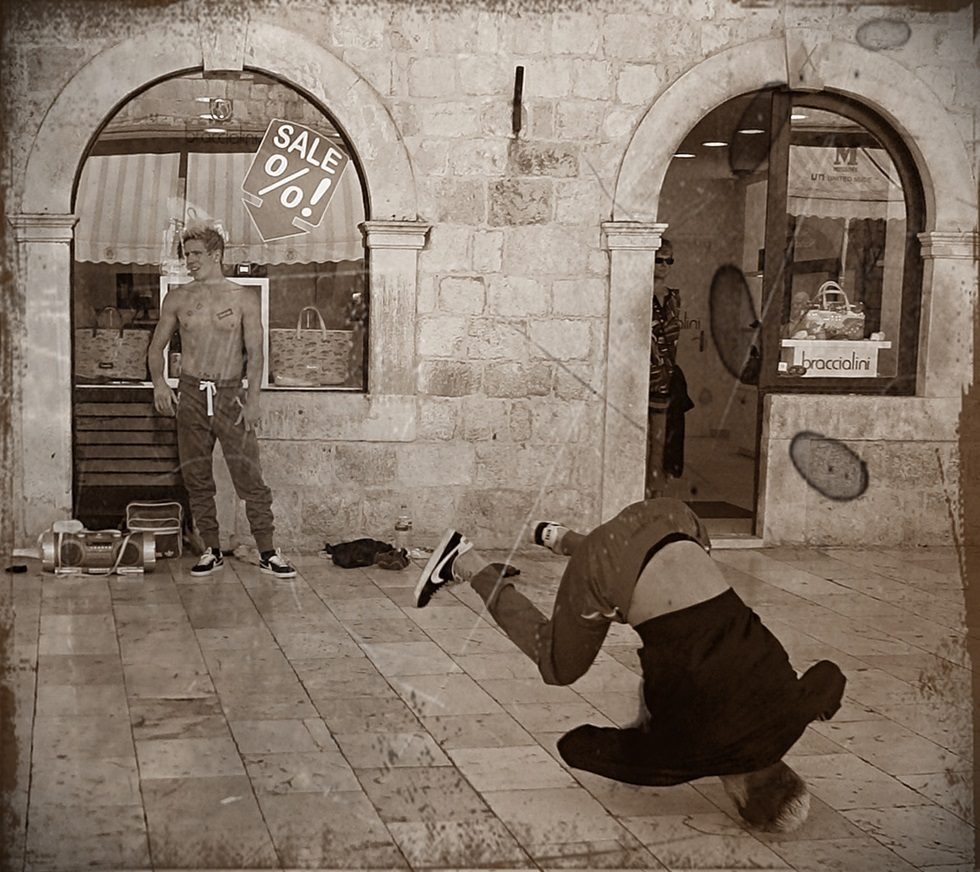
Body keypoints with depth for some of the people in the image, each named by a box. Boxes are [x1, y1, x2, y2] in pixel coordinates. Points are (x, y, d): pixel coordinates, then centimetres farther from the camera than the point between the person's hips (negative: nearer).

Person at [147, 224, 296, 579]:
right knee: (196, 478, 5)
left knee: (250, 476, -5)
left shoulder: (244, 298, 1)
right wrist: (158, 382, -4)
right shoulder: (177, 299, 7)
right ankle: (211, 551, 15)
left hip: (230, 394, -2)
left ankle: (267, 552, 2)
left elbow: (254, 353, -2)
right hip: (190, 394, 2)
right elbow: (157, 346, 13)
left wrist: (253, 399, -12)